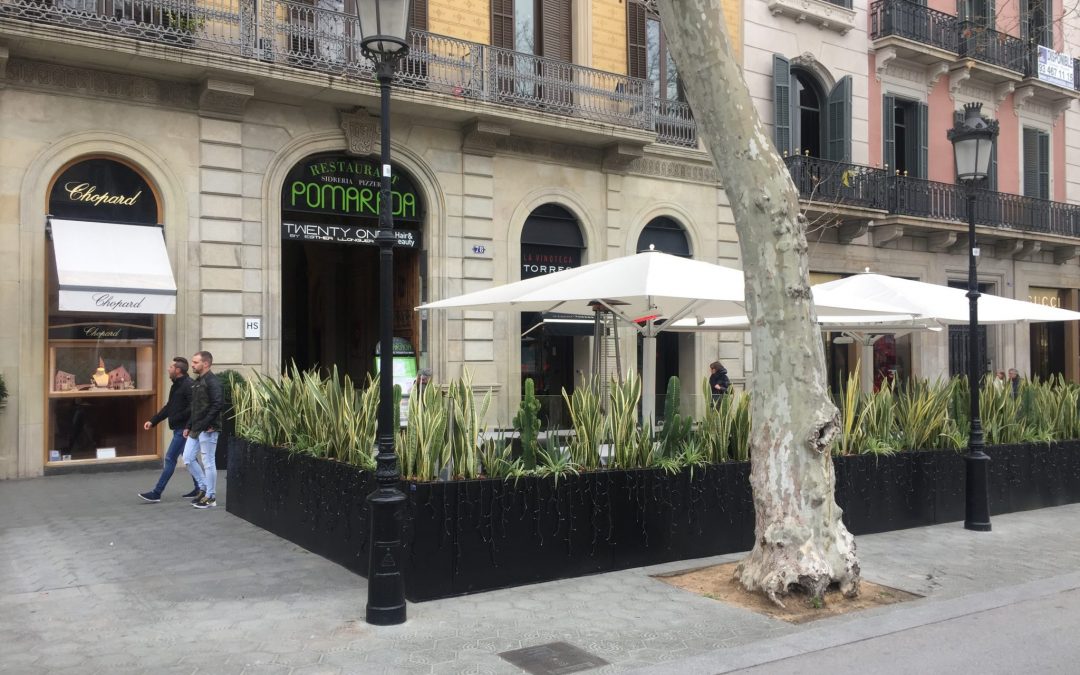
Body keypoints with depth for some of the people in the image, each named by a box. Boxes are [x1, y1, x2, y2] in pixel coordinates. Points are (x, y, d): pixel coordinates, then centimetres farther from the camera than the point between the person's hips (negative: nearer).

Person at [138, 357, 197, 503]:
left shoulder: (188, 385, -18)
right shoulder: (176, 385, 14)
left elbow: (192, 409, -25)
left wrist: (174, 419, -19)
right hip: (178, 428, 10)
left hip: (183, 429, -10)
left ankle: (156, 493, -2)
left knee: (170, 459, -6)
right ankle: (199, 488, 21)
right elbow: (168, 407, 19)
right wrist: (153, 421, 14)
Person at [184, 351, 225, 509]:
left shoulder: (212, 382, -13)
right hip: (196, 429, 9)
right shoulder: (197, 382, 16)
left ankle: (211, 497, 8)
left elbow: (218, 404, -23)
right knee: (188, 458, 10)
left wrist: (206, 424, -22)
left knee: (208, 462, -2)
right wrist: (188, 426, 17)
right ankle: (203, 488, 23)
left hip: (208, 429, -9)